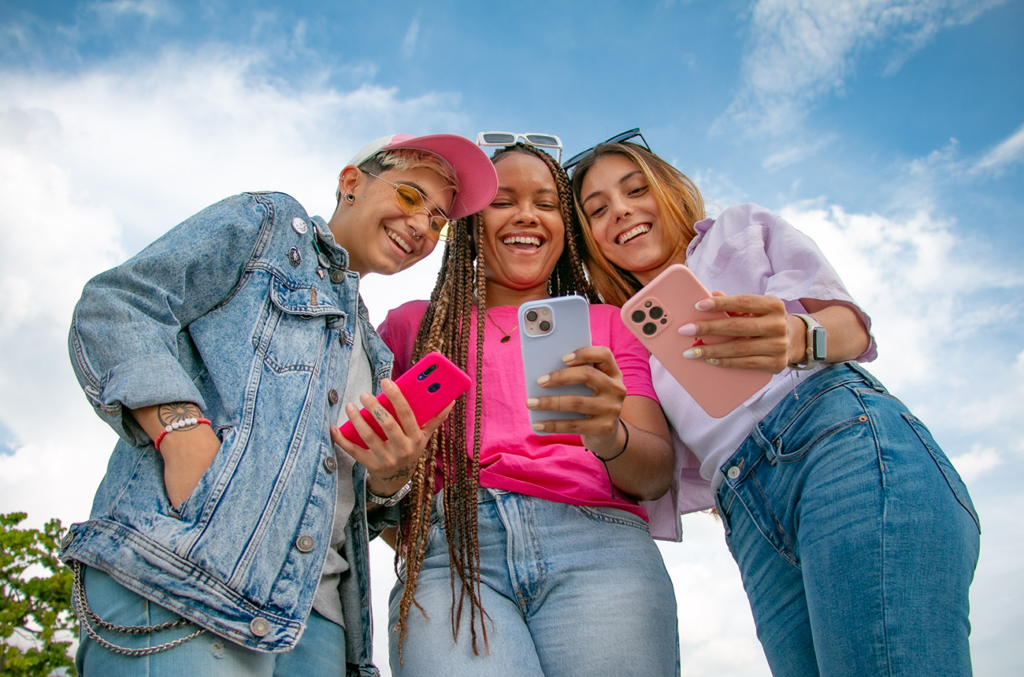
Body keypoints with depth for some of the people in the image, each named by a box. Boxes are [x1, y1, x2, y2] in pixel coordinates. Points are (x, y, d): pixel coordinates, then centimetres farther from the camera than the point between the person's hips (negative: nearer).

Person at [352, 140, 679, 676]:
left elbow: (657, 473, 9)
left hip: (596, 540, 2)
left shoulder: (608, 324, 20)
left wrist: (609, 436, -13)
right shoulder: (414, 324, 22)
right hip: (448, 545, -1)